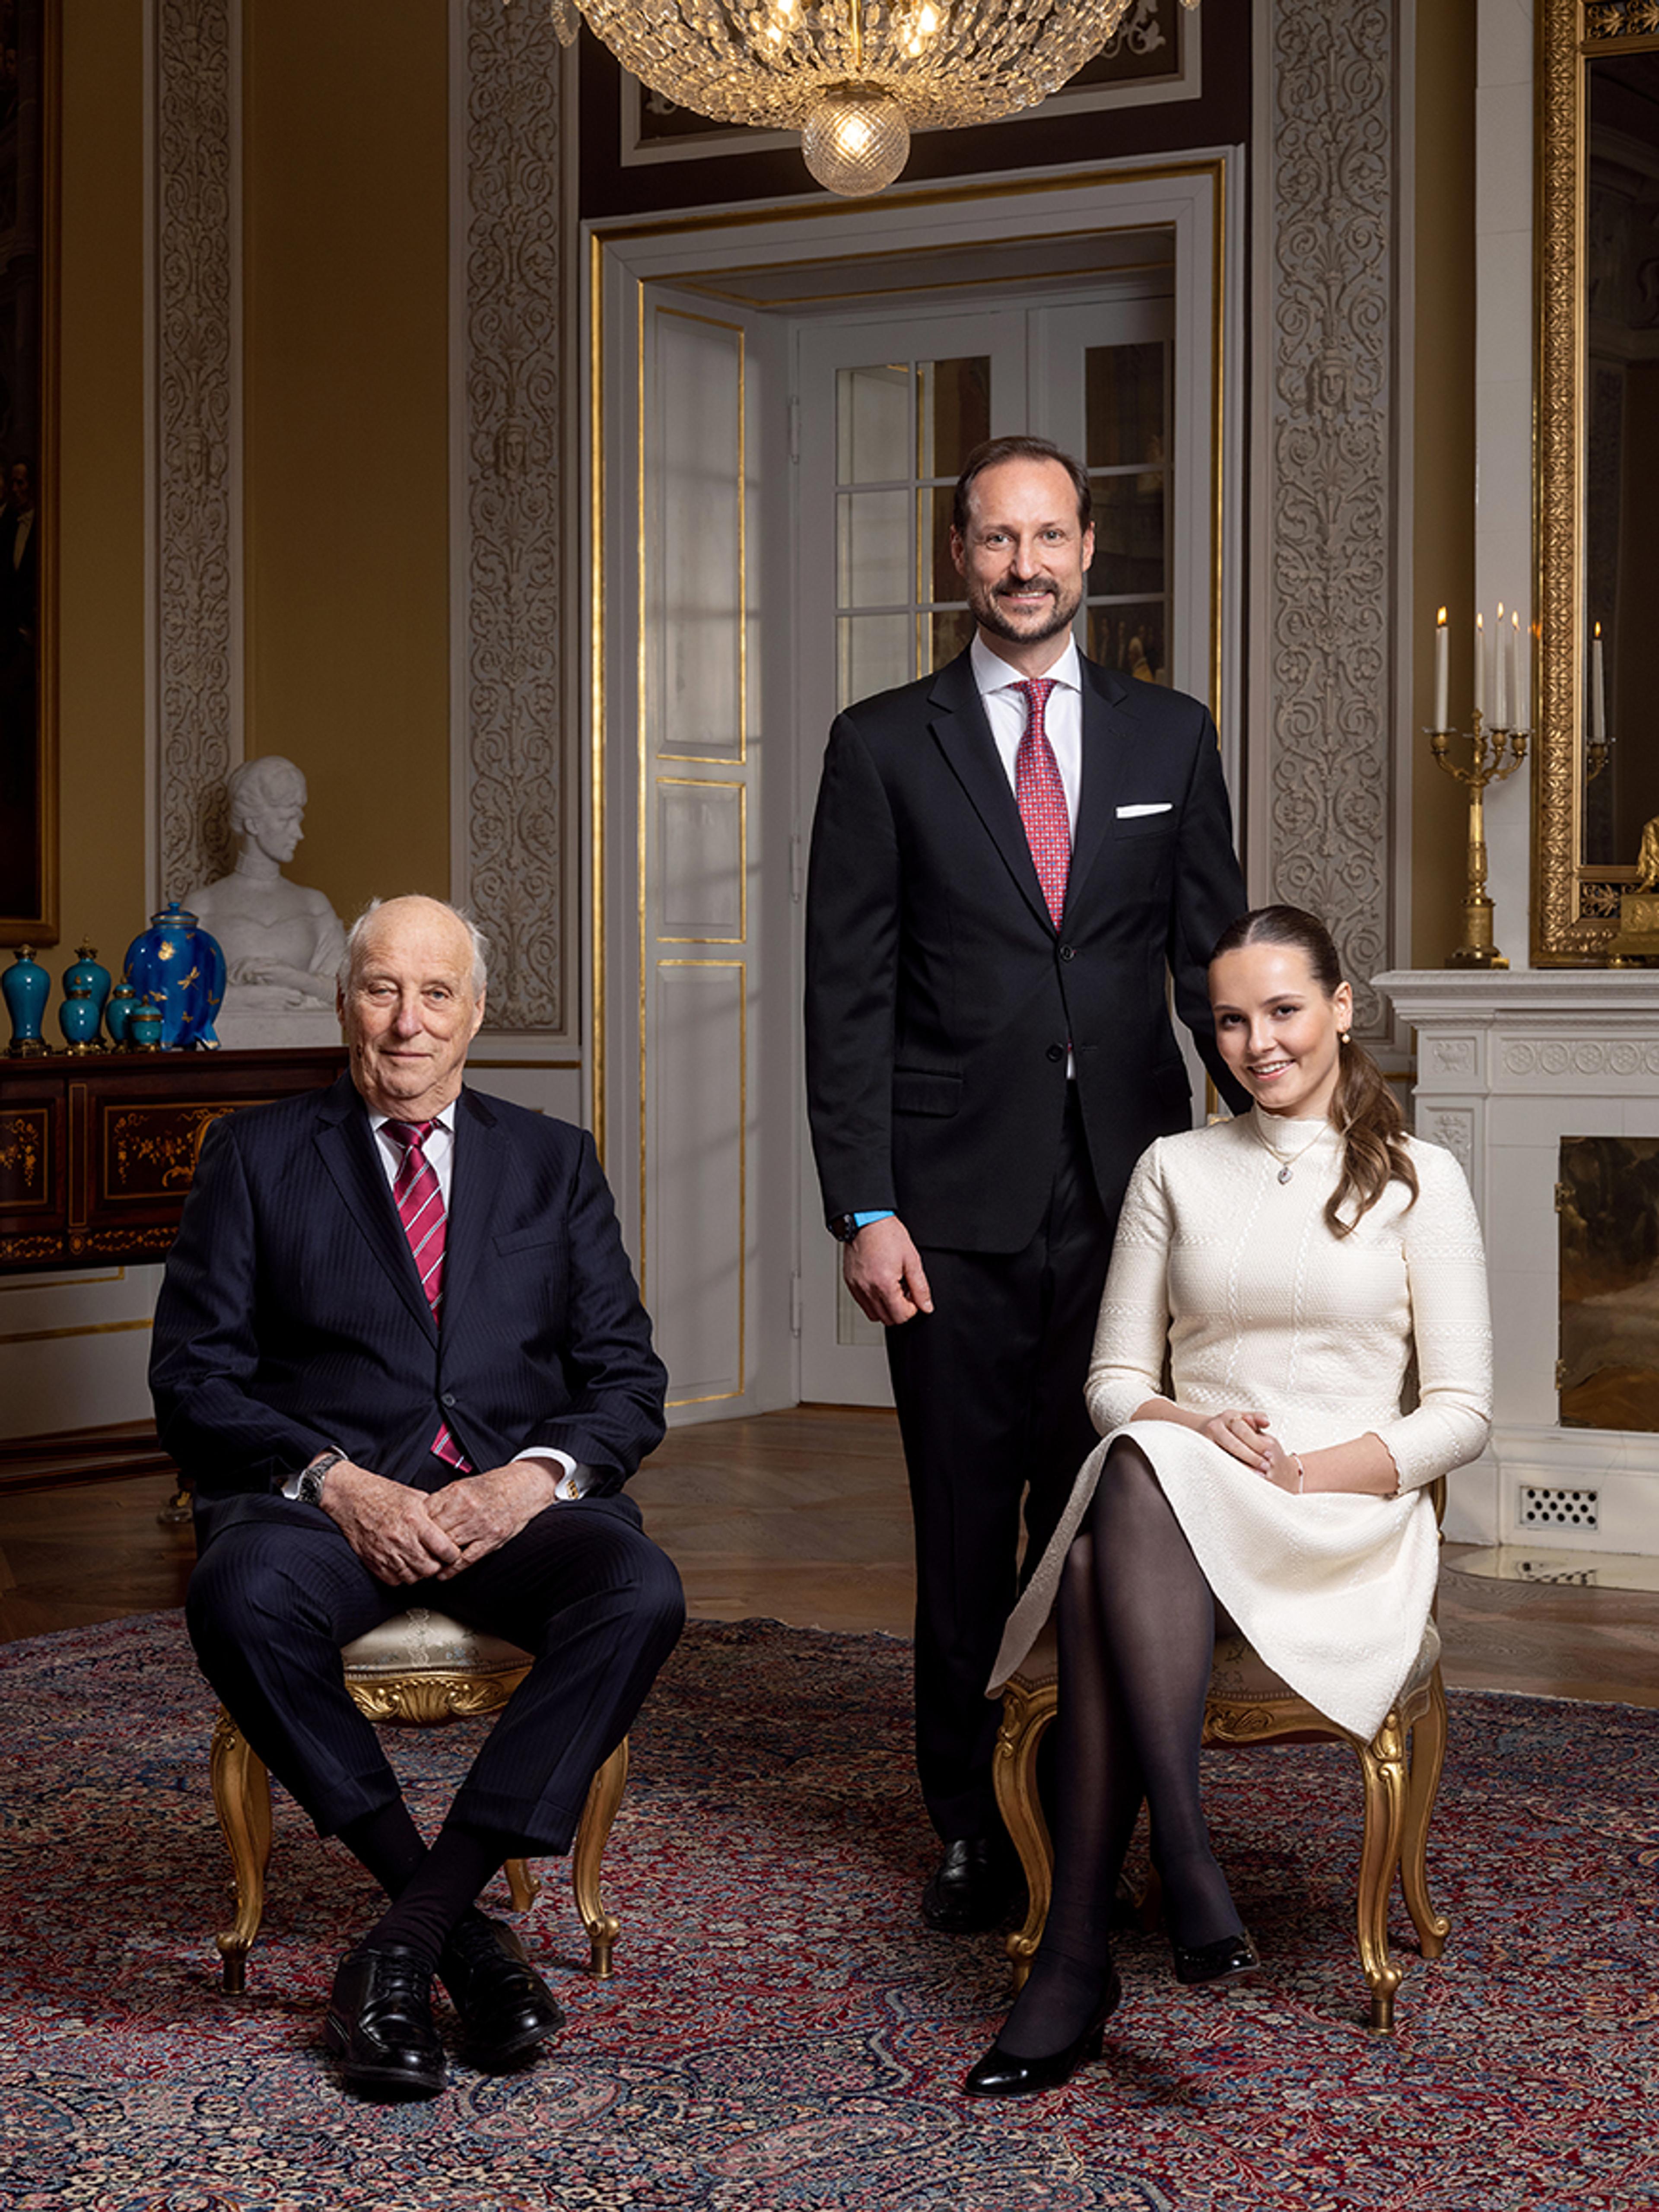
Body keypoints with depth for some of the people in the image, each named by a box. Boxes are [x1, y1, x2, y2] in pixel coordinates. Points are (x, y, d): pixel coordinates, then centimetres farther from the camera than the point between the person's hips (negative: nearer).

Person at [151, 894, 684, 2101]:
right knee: (243, 1597, -36)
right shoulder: (259, 1154, 12)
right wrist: (335, 1481, -15)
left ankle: (408, 1936, -25)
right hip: (323, 1494, -1)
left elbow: (627, 1378, 11)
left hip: (514, 1497, 2)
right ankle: (464, 1927, -21)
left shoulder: (554, 1163, 18)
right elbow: (195, 1376, 3)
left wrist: (535, 1477, -11)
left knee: (640, 1592, -32)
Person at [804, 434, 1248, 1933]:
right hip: (957, 1202, -1)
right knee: (966, 1533, 5)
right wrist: (864, 1210, -7)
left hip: (1129, 1192, 1)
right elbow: (848, 994, 0)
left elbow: (1215, 963, 12)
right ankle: (972, 1828, 18)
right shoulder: (883, 745, 4)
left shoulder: (1171, 737, 10)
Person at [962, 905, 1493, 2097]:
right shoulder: (1176, 1168, 16)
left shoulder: (1418, 1180, 8)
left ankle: (1077, 1963, -37)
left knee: (1113, 1545, -36)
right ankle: (1189, 1868, -41)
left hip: (1347, 1523, -2)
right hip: (1165, 1505, 3)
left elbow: (1460, 1413, 3)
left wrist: (1300, 1471, -12)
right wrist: (1195, 1430, -8)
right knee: (1138, 1459, -38)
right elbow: (1116, 1378, 15)